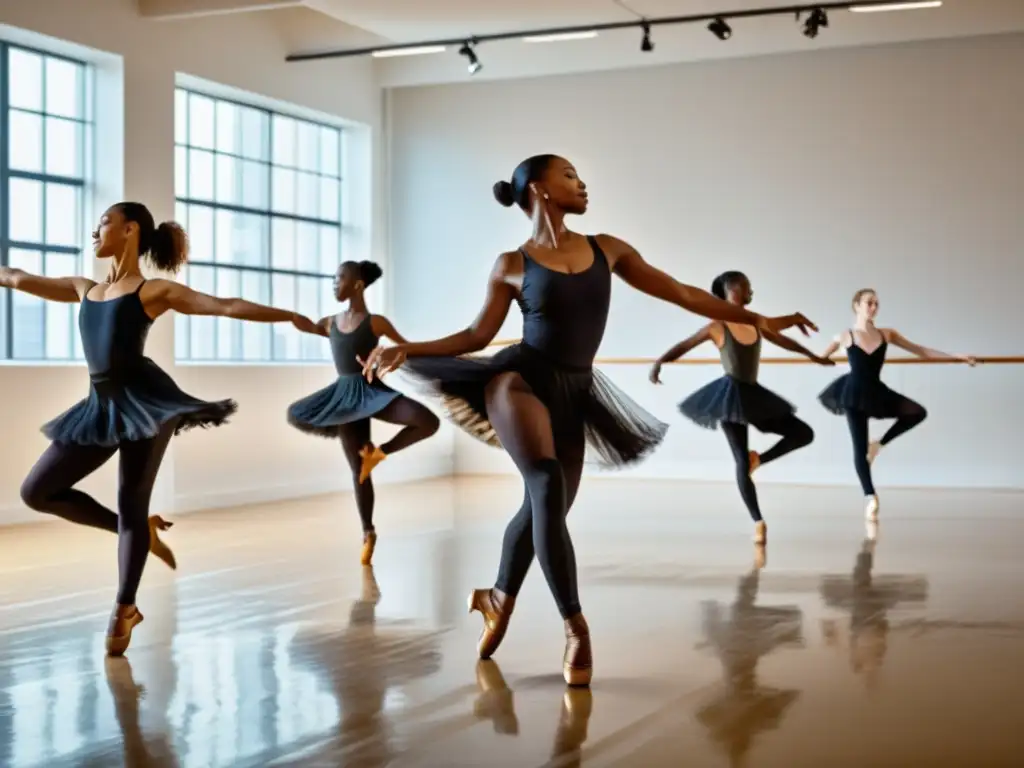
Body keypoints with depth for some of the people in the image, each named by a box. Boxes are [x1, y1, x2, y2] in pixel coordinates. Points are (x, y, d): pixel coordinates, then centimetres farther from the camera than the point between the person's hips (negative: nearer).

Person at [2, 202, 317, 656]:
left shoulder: (155, 291, 2)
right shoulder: (85, 289, 20)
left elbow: (226, 306, -5)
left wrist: (288, 316, -13)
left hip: (144, 399, -7)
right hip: (102, 405, 7)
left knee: (131, 503, -6)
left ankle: (123, 611, 5)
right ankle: (138, 531, 15)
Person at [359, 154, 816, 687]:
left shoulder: (608, 249, 9)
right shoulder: (512, 265, 0)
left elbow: (679, 293, 12)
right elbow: (478, 335, 6)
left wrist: (759, 320, 12)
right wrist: (405, 350, -5)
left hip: (573, 393, 5)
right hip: (519, 379, -4)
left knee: (544, 506, 12)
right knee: (548, 488, -23)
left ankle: (500, 598, 40)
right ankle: (575, 628, -14)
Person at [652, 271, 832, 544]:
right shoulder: (717, 327, -9)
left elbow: (782, 340, 21)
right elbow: (683, 346, -6)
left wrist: (814, 357, 31)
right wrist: (659, 363, -24)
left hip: (754, 395, 7)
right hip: (731, 395, -7)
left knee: (804, 433, 2)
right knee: (742, 461, -6)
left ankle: (758, 459, 17)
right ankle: (758, 522, 0)